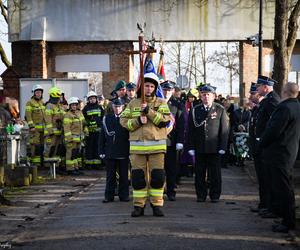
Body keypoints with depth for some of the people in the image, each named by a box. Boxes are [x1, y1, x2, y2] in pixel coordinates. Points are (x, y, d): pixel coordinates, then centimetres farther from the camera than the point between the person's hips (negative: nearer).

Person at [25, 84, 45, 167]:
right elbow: (28, 115, -12)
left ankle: (41, 161, 16)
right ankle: (35, 162, -9)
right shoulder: (30, 103, -5)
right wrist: (31, 126, -19)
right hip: (35, 128, -7)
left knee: (42, 145, 9)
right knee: (35, 145, -10)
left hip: (43, 127, 7)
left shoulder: (42, 102, 17)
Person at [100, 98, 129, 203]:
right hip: (110, 152, 2)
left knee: (124, 175, 5)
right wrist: (102, 151, 2)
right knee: (110, 175, 6)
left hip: (123, 152, -2)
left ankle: (124, 195, 13)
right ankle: (109, 196, 12)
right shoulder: (106, 119, 8)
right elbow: (102, 136, 9)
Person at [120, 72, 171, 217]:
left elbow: (165, 120, -8)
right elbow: (123, 121, 6)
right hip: (137, 146, 1)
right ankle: (138, 205, 10)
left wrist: (149, 111, -17)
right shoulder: (133, 104, 12)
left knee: (157, 176, -1)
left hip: (157, 145, -1)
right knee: (138, 176, 2)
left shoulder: (161, 103, 6)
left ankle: (157, 205, 9)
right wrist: (137, 121, -10)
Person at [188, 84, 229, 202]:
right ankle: (201, 195, 15)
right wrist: (191, 147, 0)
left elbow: (224, 130, 1)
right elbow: (190, 130, 7)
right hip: (199, 148, 1)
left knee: (215, 174, 4)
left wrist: (222, 147, -5)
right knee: (200, 173, 5)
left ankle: (215, 195, 14)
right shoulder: (195, 110, 7)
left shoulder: (220, 110, 3)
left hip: (214, 148, -1)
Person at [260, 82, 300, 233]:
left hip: (279, 154, -10)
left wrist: (262, 142, -7)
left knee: (282, 188, -4)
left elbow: (274, 130, -23)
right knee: (285, 187, 21)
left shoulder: (285, 108, -22)